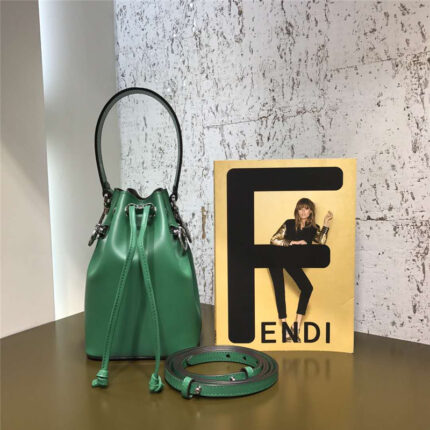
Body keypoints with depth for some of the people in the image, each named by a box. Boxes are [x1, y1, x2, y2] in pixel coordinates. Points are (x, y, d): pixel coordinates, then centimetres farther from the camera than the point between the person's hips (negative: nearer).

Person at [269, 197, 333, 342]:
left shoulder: (313, 228, -1)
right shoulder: (289, 224, -8)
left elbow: (321, 241, -21)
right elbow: (273, 240, -14)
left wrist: (326, 223, -18)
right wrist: (294, 242, -21)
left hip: (293, 261, 3)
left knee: (307, 287, -14)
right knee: (280, 290, -11)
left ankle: (296, 326, -7)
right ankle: (284, 326, -4)